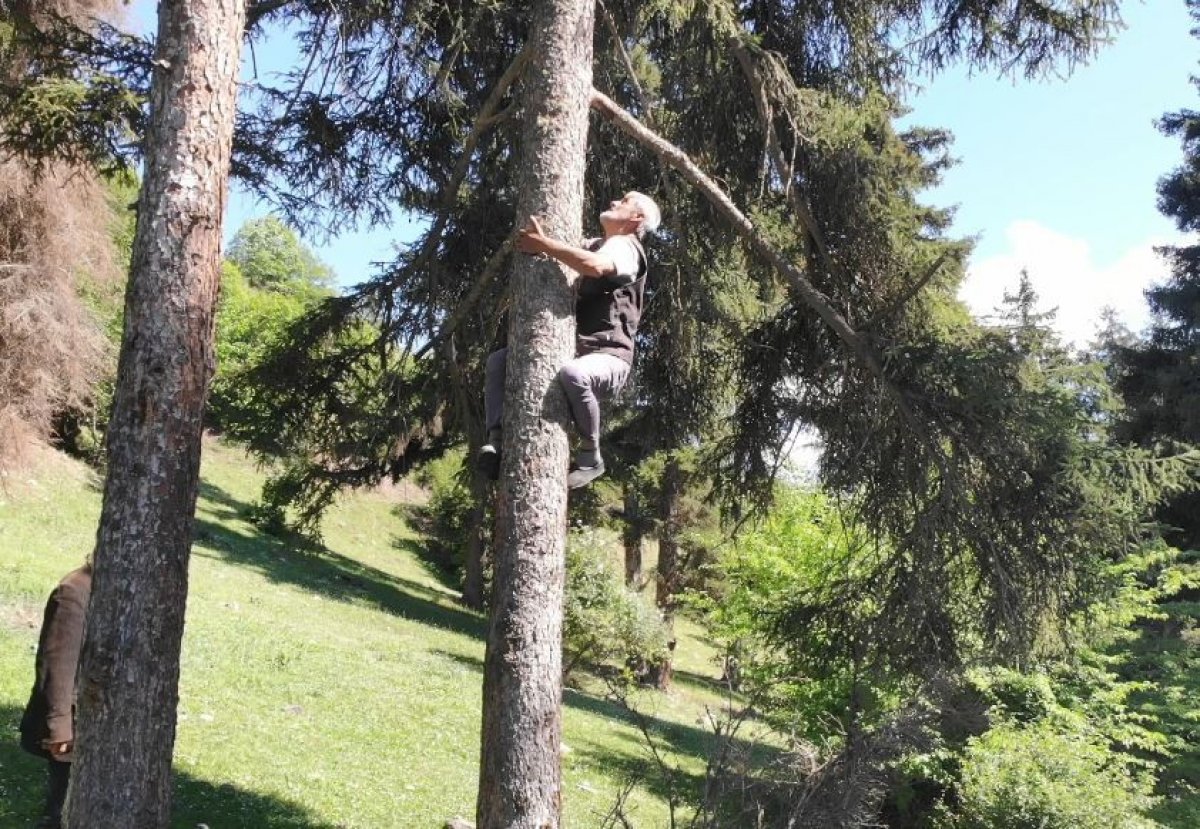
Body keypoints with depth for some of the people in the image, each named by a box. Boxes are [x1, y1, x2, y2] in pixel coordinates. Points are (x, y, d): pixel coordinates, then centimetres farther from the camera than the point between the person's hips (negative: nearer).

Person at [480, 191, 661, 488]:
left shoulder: (626, 247, -6)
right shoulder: (592, 245, 24)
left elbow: (595, 266, -28)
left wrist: (543, 244, -22)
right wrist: (529, 245, -4)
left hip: (607, 358, -9)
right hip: (572, 352, 9)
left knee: (573, 374, -40)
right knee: (498, 361, 1)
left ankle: (590, 456, -21)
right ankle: (497, 440, -13)